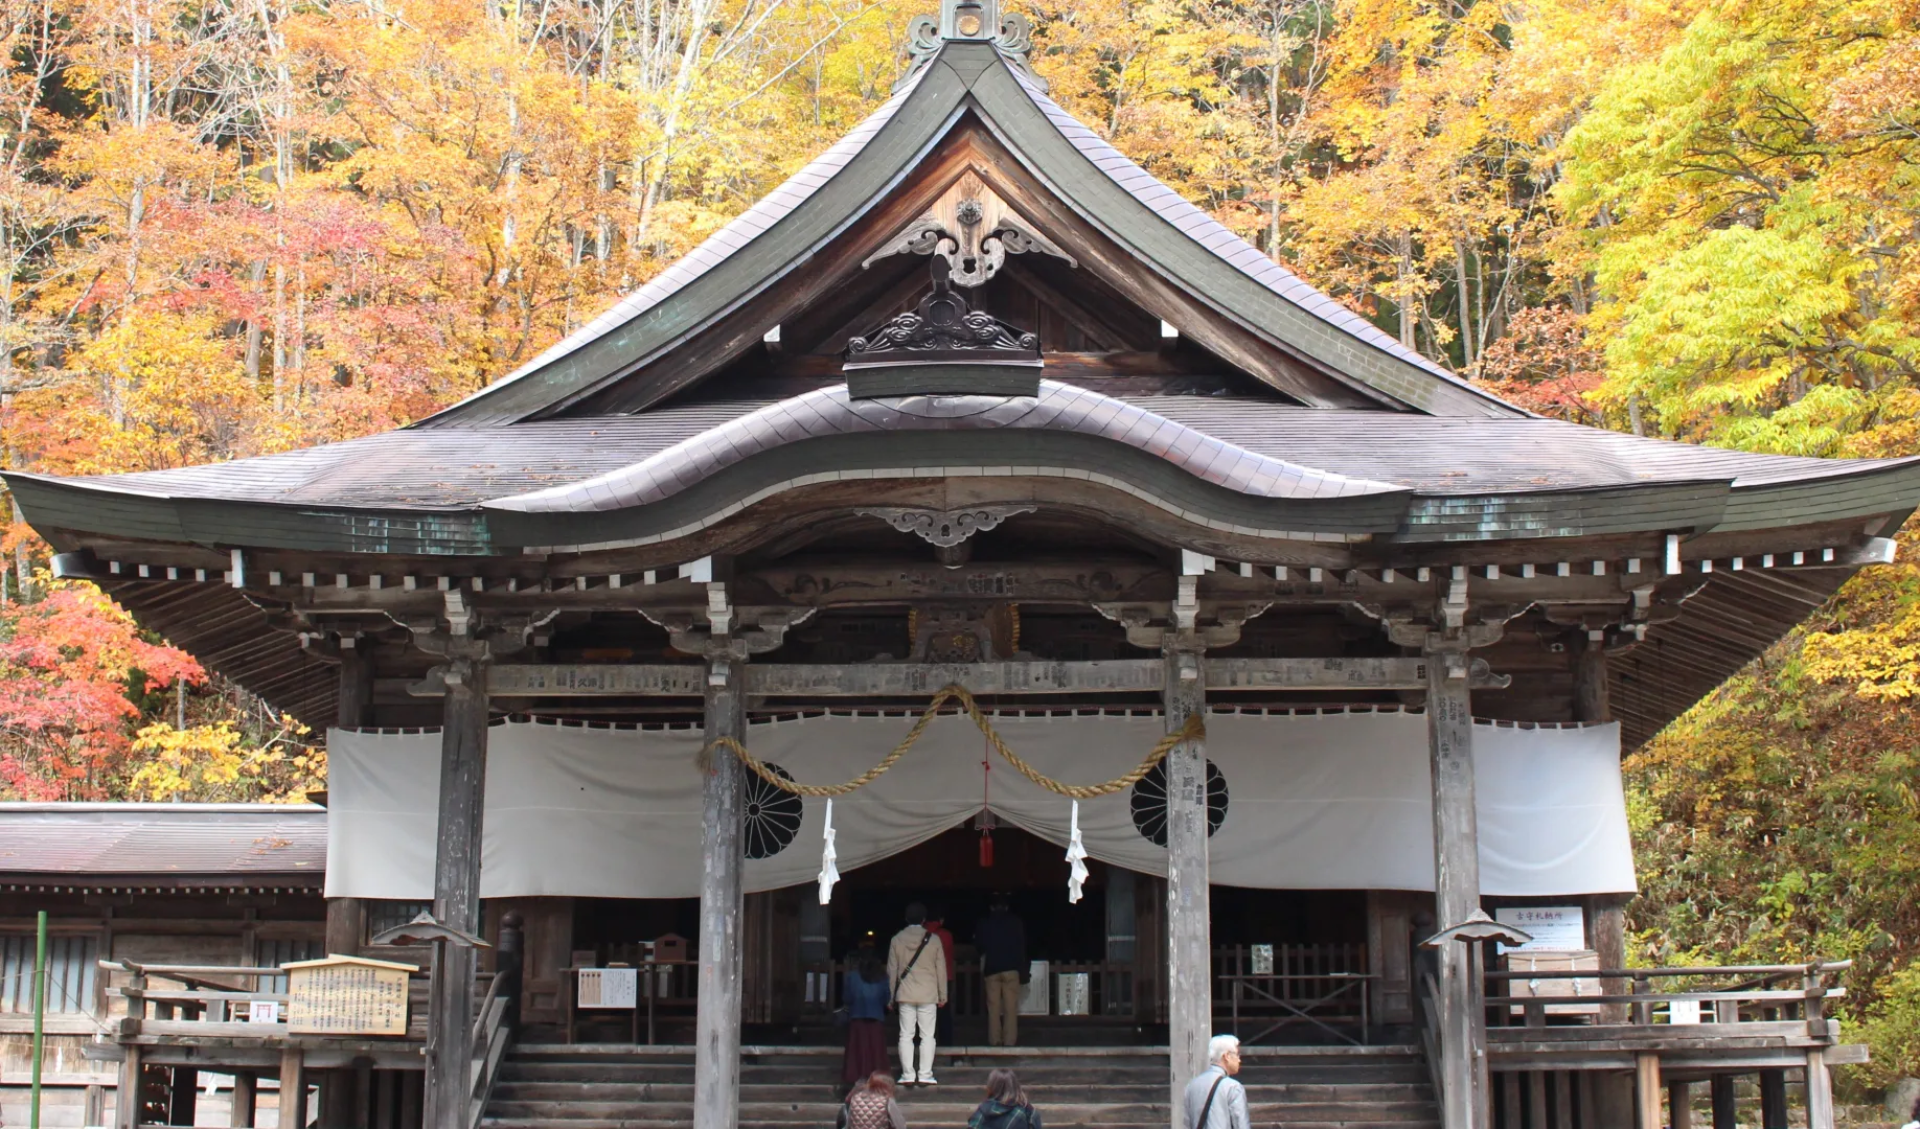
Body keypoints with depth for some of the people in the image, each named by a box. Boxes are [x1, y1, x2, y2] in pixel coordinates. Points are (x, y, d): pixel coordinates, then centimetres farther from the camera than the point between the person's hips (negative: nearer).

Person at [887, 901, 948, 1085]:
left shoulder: (897, 940, 0)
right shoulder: (933, 940, -2)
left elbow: (892, 970, 3)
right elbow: (941, 969, 1)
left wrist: (890, 996, 11)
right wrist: (943, 995, 10)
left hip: (905, 994, 1)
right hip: (928, 994, -1)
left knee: (906, 1035, 5)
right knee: (927, 1036, 3)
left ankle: (908, 1075, 2)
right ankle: (925, 1075, 0)